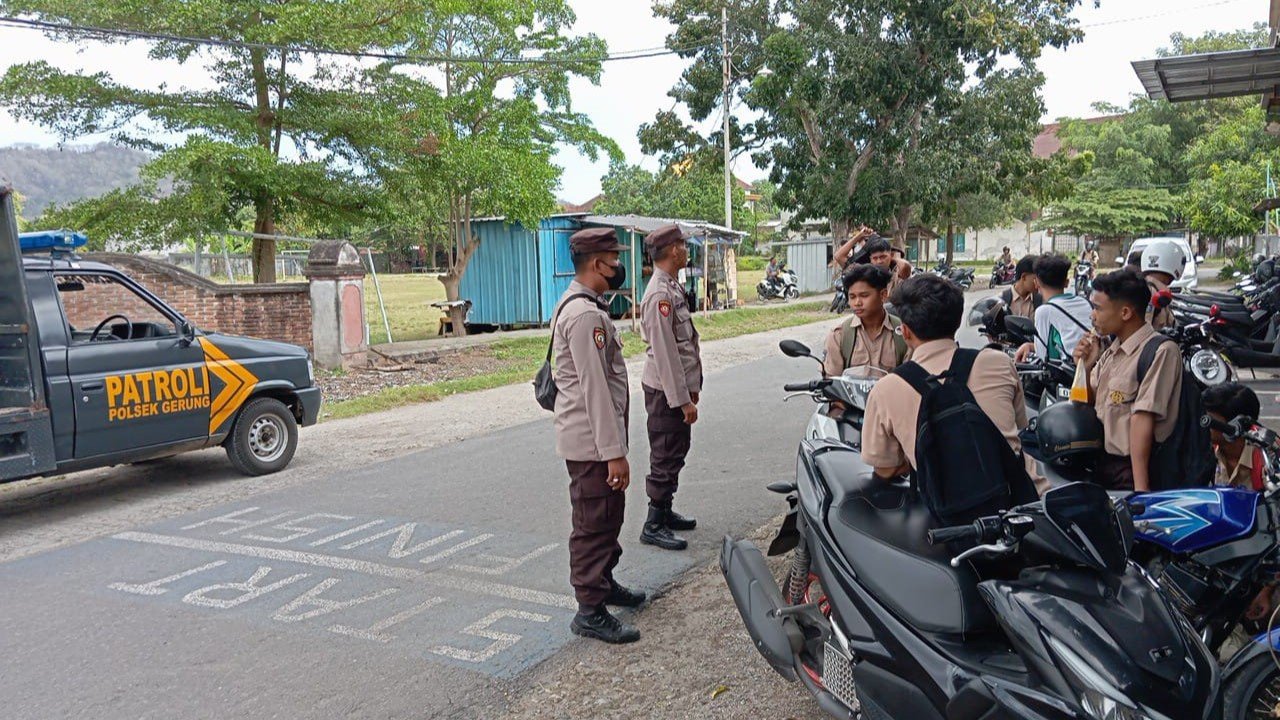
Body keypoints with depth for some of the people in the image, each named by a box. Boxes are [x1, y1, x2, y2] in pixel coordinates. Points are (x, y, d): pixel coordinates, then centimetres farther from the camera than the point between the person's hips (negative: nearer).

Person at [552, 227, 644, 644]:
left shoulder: (582, 305, 14)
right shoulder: (585, 314, -21)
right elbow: (594, 387, -25)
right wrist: (613, 451, -24)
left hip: (596, 437, 11)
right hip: (592, 441, -11)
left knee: (607, 517, 22)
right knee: (593, 524, -2)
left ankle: (604, 583, 38)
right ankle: (591, 612, 7)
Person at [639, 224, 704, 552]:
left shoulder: (672, 287, 11)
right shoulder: (660, 294, -21)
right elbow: (665, 353, -24)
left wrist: (691, 388, 18)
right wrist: (683, 399, -22)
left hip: (680, 387, 10)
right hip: (667, 390, -10)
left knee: (675, 454, 19)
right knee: (666, 458, -2)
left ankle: (665, 512, 31)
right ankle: (654, 526, 8)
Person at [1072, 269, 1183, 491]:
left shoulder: (1161, 352, -12)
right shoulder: (1110, 353, 13)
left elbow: (1143, 418, -20)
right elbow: (1090, 404, 18)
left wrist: (1140, 486, -22)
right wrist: (1085, 367, 1)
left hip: (1133, 469, -7)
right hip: (1103, 466, 8)